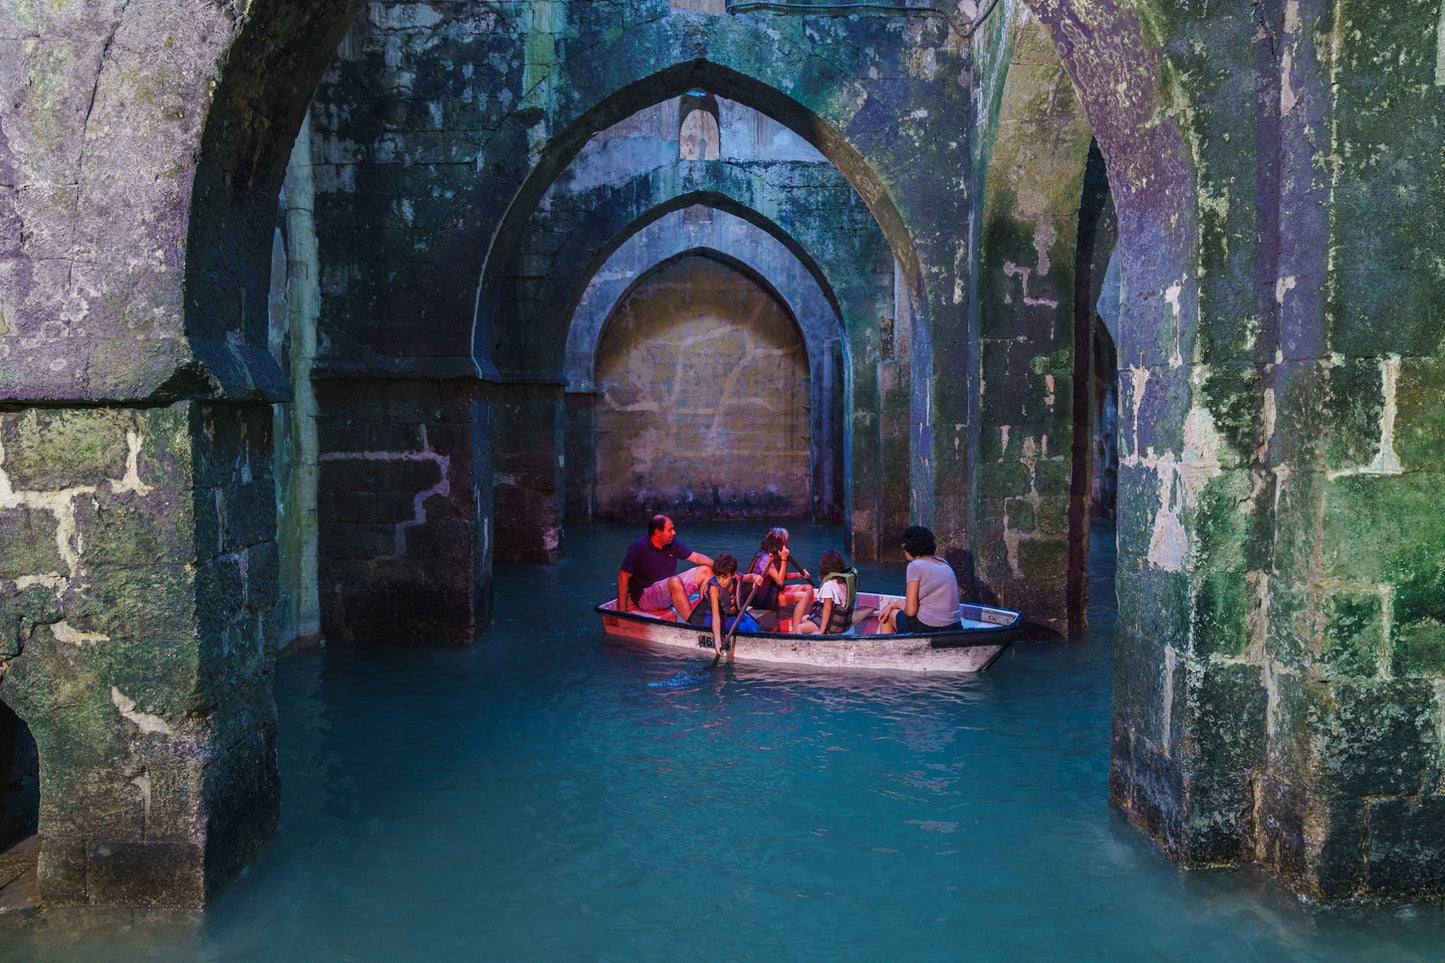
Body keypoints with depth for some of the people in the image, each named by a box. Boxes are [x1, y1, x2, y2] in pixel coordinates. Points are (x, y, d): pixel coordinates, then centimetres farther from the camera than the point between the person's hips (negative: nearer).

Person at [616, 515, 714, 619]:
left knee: (706, 570, -1)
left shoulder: (672, 543, 4)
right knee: (675, 581, -37)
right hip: (644, 597, -8)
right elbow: (623, 577, -18)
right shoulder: (639, 548, -16)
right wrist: (622, 611, -21)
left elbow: (696, 556, 6)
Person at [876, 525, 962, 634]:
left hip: (927, 630, -7)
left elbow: (910, 610, -13)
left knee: (889, 614, 20)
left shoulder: (915, 565, -12)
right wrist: (893, 605, 16)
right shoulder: (943, 563, 12)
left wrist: (899, 605, 7)